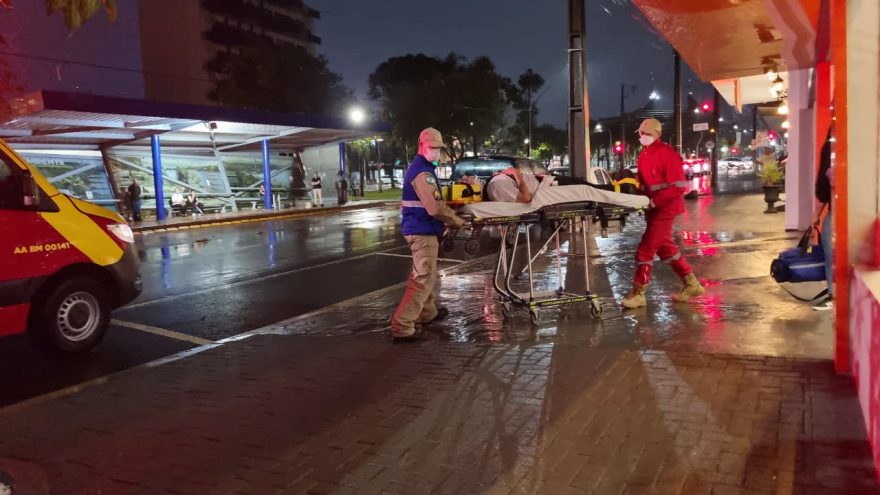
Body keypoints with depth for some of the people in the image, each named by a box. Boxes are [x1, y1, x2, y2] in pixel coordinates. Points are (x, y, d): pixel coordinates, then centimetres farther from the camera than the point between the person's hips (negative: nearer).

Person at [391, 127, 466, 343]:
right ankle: (402, 327, -12)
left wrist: (450, 211, 14)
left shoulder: (419, 167, 16)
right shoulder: (423, 172, -18)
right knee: (423, 278, -10)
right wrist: (457, 220, -12)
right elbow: (434, 208, -25)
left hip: (418, 228, 11)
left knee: (424, 275, 23)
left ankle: (427, 313, 39)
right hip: (423, 231, -11)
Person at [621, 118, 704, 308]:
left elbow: (679, 187, -20)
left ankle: (638, 294, 2)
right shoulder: (644, 155, 10)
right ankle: (692, 284, 30)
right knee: (664, 247, 17)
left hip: (665, 207, -9)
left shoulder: (667, 153, -16)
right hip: (654, 208, 9)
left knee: (645, 249, -8)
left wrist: (654, 201, -24)